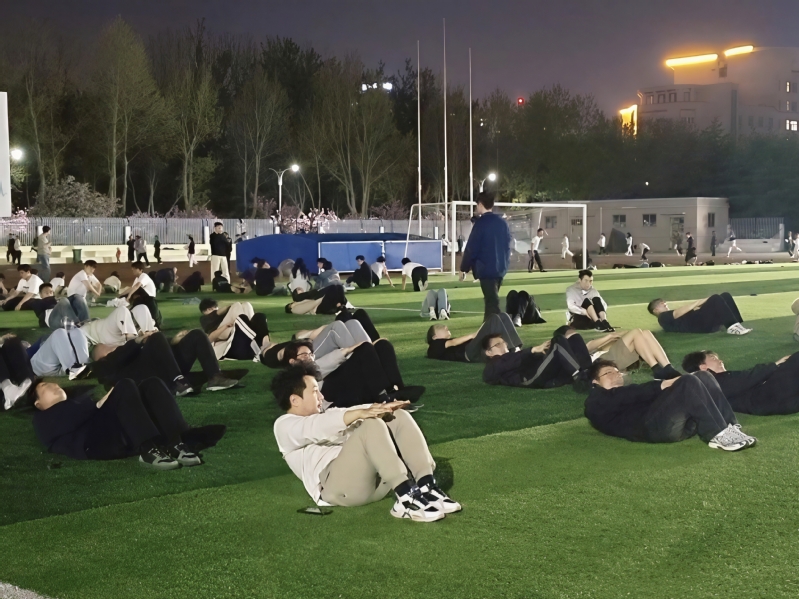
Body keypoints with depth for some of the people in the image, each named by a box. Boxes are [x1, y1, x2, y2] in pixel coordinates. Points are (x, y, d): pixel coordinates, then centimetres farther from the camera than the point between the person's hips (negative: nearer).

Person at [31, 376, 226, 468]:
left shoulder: (77, 403, 44)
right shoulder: (44, 419, 26)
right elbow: (70, 418, 1)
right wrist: (99, 404, -9)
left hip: (124, 436, 6)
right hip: (95, 441, -6)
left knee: (151, 384, -14)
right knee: (124, 386, -26)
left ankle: (180, 441, -35)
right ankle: (150, 449, -43)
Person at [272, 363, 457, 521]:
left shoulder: (325, 415, 35)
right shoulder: (285, 425, 8)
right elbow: (315, 428, -13)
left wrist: (385, 407, -2)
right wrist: (361, 413, -28)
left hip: (376, 479, 8)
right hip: (337, 486, -8)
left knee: (399, 416, -8)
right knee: (372, 425, -28)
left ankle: (426, 488, -23)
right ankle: (405, 498, -39)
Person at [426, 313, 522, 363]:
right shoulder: (435, 345, 20)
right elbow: (453, 342, 2)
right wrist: (473, 335, -7)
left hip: (487, 350, 8)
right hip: (471, 352, -8)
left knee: (503, 316, -3)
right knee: (494, 318, -17)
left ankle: (516, 349, -23)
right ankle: (513, 350, -30)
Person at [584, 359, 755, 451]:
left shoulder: (625, 394, 42)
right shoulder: (597, 401, 18)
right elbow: (631, 395, -1)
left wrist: (668, 385, -2)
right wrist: (661, 385, -13)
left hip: (681, 422, 8)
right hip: (651, 425, -8)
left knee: (703, 377, -8)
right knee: (689, 382, -24)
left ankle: (731, 428, -21)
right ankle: (718, 435, -30)